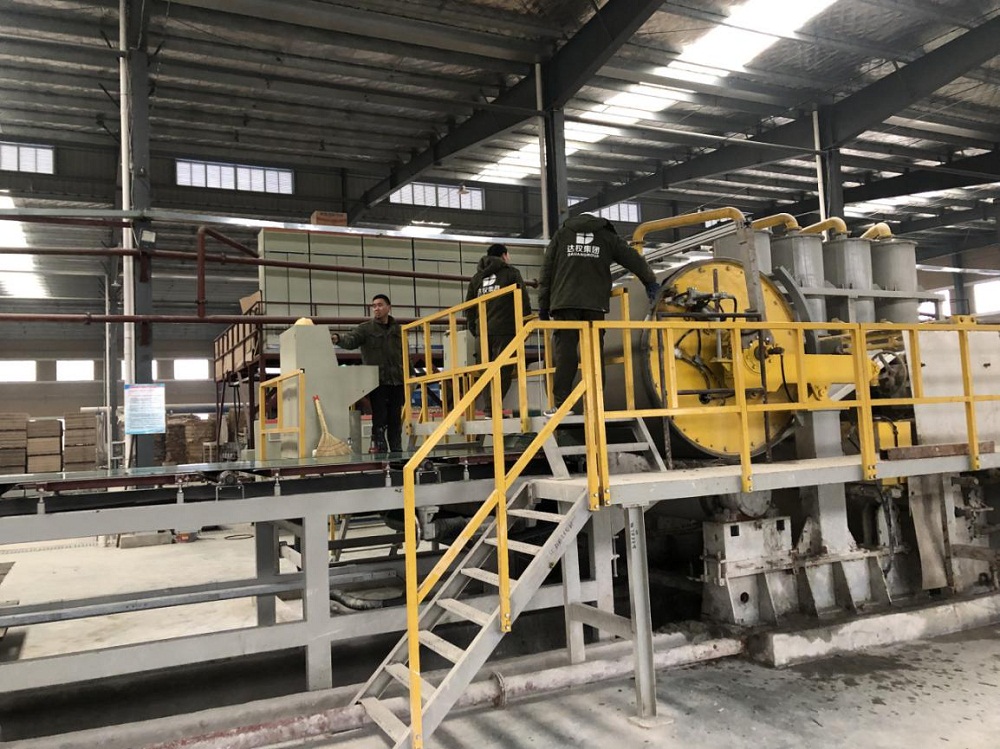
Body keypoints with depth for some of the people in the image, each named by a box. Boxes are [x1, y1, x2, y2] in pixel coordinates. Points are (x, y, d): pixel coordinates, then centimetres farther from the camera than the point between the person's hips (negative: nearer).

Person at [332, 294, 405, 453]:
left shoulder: (397, 329, 15)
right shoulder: (366, 328, 2)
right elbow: (351, 340, -16)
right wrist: (339, 338, -38)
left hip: (396, 381, 4)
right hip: (378, 381, -4)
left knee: (396, 419, 9)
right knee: (379, 419, -5)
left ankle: (396, 450, 16)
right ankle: (380, 450, -2)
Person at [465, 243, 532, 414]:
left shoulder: (477, 277, 20)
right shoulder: (510, 272, 5)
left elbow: (469, 307, 18)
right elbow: (523, 300, 0)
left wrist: (474, 330, 23)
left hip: (483, 331, 5)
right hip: (504, 330, -5)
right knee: (503, 371, -8)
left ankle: (490, 409, 5)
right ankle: (492, 410, -18)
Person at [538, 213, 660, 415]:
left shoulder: (561, 234, 18)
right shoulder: (607, 236, 18)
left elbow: (547, 271, 13)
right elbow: (633, 259, 17)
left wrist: (543, 305, 14)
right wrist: (650, 282, 30)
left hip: (564, 302, 0)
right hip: (595, 303, 0)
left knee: (564, 353, -5)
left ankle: (562, 403, -11)